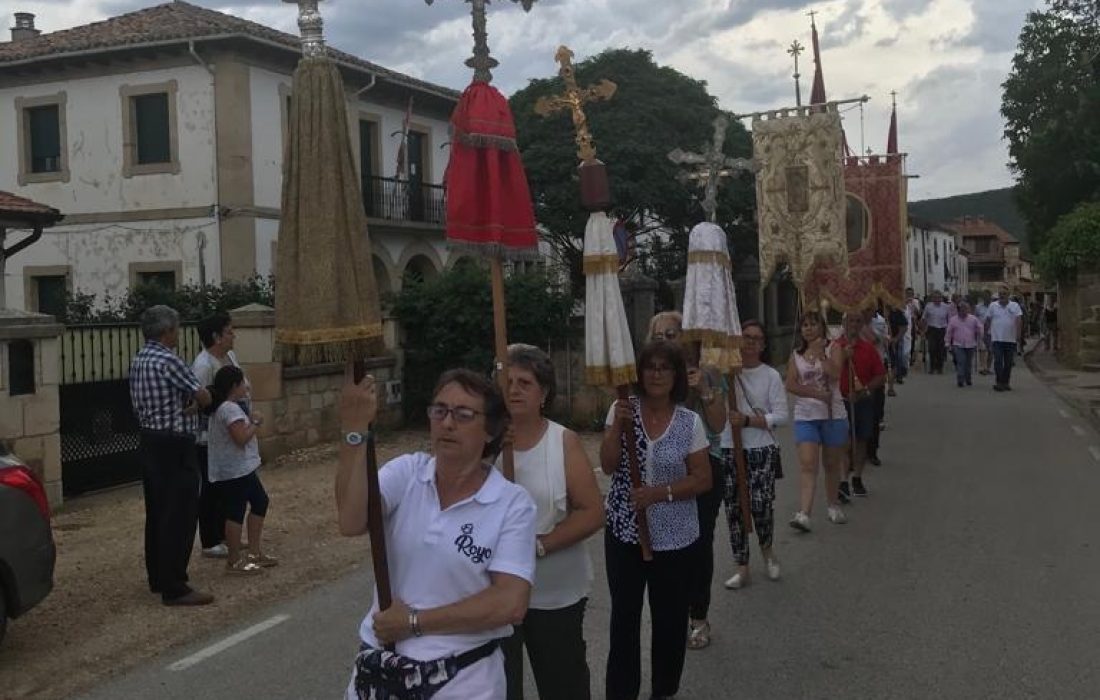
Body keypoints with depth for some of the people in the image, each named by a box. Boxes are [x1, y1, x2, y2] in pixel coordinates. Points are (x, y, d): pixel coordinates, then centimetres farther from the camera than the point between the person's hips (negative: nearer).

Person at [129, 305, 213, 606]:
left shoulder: (138, 360, 11)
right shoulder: (168, 361, -18)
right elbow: (204, 397, -16)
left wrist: (184, 406, -2)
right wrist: (194, 400, 7)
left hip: (149, 443, 10)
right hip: (173, 447, -10)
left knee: (157, 513, 17)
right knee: (180, 517, -5)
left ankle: (157, 578, 26)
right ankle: (174, 588, -3)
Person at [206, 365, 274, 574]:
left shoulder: (222, 407, 15)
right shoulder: (231, 409, -18)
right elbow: (241, 438, -24)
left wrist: (251, 422, 10)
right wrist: (255, 423, -12)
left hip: (242, 469, 11)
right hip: (234, 471, -11)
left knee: (260, 502, 17)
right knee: (237, 512, -4)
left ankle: (254, 552, 23)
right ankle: (234, 561, 5)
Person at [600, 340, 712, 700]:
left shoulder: (690, 422, -5)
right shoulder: (622, 410, -3)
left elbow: (703, 479, -5)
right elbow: (608, 466, -9)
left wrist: (660, 492, -17)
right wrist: (618, 425, -22)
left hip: (674, 536, 0)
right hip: (624, 531, 1)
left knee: (670, 618, 11)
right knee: (624, 616, 9)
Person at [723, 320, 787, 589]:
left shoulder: (771, 376, 0)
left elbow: (782, 415, -5)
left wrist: (747, 420, -16)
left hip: (762, 451, -2)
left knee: (761, 505, -6)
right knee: (734, 509, 4)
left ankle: (767, 550, 26)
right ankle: (742, 569, 15)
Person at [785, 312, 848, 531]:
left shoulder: (832, 350, 1)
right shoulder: (796, 355, 6)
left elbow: (835, 374, -17)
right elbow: (791, 385, -5)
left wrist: (819, 354, -17)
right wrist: (818, 394, -14)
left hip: (833, 415, 0)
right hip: (805, 416, 0)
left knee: (832, 464, 12)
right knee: (807, 464, -12)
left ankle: (833, 506, 31)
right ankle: (803, 513, -19)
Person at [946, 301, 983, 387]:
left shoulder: (973, 320, 4)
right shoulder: (953, 320, 3)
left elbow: (979, 331, 12)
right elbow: (949, 333, 8)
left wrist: (978, 342, 11)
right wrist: (949, 344, 6)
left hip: (970, 345, 2)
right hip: (958, 345, -2)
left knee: (969, 363, 10)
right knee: (960, 362, -13)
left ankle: (968, 379, 24)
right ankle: (960, 380, -14)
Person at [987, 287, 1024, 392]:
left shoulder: (1015, 306, 2)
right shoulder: (993, 306, 5)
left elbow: (1019, 319, -9)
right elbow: (988, 320, 11)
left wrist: (1018, 331, -22)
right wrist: (987, 331, 10)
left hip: (1010, 339, 1)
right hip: (997, 339, -1)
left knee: (1008, 363, 7)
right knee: (998, 362, -8)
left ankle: (1006, 382, 17)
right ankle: (998, 382, -6)